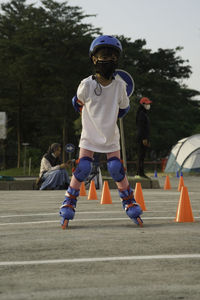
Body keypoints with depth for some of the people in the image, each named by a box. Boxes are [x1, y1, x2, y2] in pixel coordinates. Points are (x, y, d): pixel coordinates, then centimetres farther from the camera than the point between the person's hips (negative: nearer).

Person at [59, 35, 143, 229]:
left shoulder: (119, 86, -9)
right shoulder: (86, 85, -15)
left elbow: (124, 108, 9)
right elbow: (77, 103, 4)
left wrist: (108, 118, 5)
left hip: (111, 137, 2)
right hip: (89, 136, -1)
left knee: (117, 170, -5)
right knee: (82, 169, -12)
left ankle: (129, 203, 12)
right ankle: (68, 203, 3)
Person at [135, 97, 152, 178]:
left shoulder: (145, 113, 21)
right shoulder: (142, 114, -11)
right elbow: (141, 127, -18)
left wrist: (147, 139, 23)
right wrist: (144, 139, -22)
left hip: (144, 137, 10)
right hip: (142, 138, -10)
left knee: (141, 156, 10)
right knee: (141, 155, -11)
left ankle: (138, 173, 12)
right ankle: (140, 173, -13)